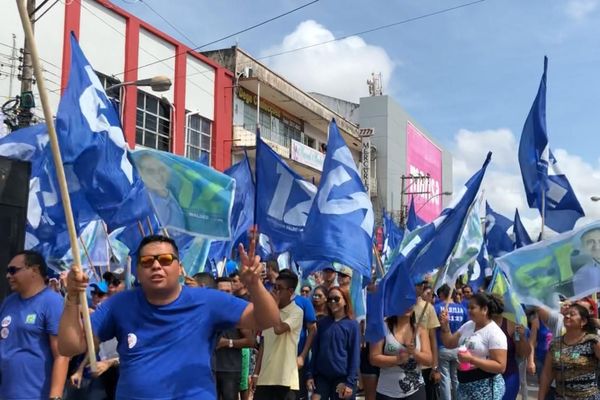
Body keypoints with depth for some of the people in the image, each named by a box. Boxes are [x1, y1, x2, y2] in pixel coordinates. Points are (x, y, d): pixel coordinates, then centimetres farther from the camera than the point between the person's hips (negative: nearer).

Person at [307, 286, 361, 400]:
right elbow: (315, 350, 9)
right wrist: (311, 375, 3)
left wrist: (350, 382, -10)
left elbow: (355, 355, -6)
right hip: (321, 376, 3)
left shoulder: (352, 325, -5)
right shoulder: (322, 323, 7)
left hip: (342, 377, -3)